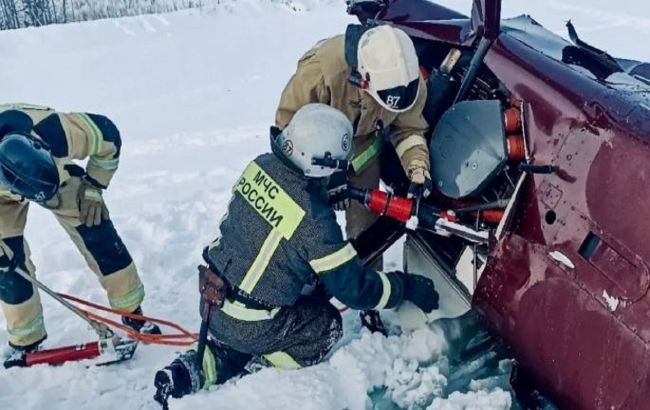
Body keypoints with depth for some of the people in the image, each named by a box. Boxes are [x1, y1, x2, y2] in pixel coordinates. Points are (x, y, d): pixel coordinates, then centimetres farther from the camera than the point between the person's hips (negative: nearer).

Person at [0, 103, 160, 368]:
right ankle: (25, 342, 17)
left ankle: (133, 312, 10)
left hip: (60, 172, 0)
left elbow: (109, 138, -21)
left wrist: (93, 188, -16)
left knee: (99, 238, -6)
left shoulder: (61, 132, -43)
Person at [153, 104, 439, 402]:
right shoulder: (313, 220, -29)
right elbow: (354, 286, -18)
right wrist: (409, 287, -5)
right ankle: (253, 373, 7)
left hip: (213, 299, 6)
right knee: (327, 326, 15)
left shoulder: (261, 166, -11)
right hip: (249, 326, -5)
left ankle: (201, 366, 17)